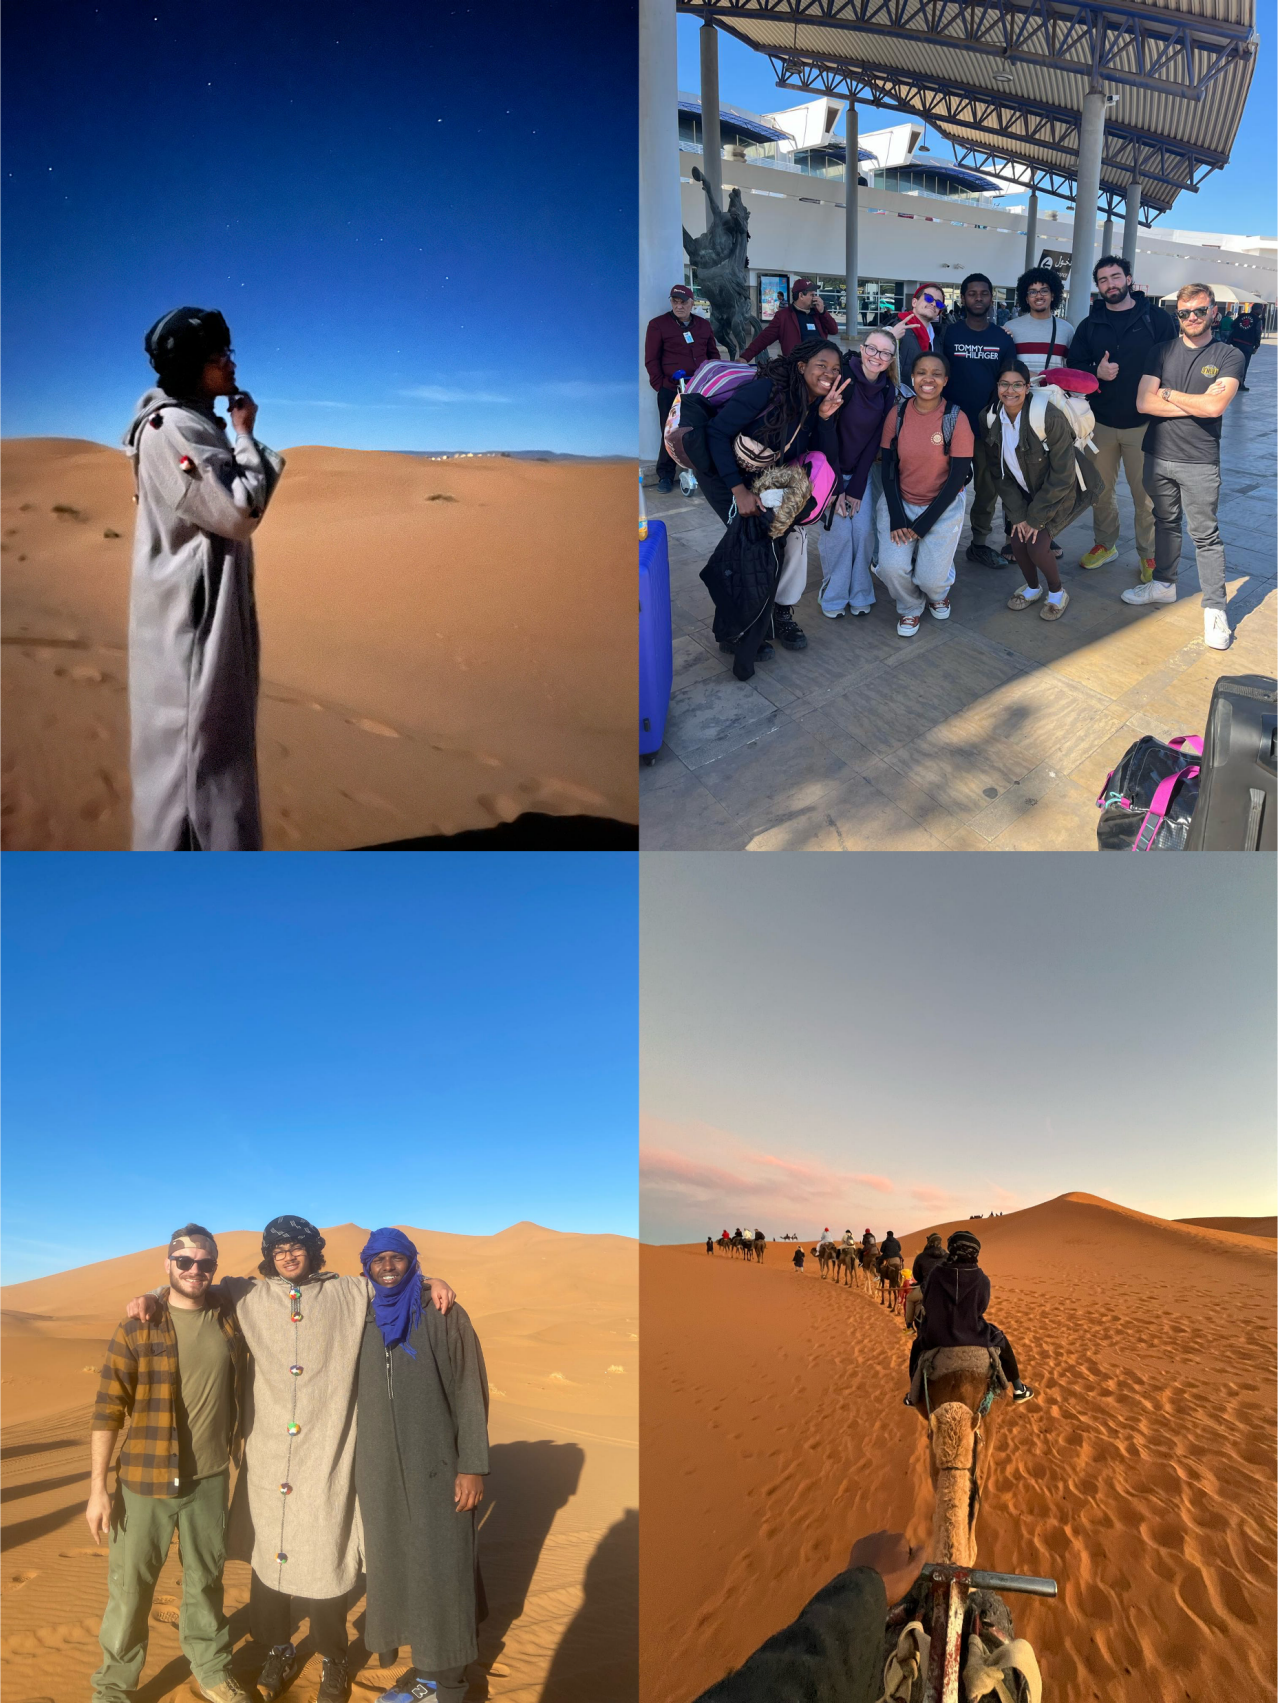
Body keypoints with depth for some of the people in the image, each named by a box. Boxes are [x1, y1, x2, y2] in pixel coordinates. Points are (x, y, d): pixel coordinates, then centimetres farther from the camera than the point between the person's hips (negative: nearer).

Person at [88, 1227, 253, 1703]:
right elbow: (107, 1411, -9)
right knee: (130, 1586, 5)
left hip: (210, 1478, 3)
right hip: (146, 1481, -3)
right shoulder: (136, 1329, -10)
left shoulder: (231, 1320, 0)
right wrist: (98, 1488, -11)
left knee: (206, 1579, 16)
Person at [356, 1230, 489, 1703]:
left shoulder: (443, 1317, -5)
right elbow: (356, 1396, 12)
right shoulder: (362, 1322, 7)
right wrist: (354, 1465, 7)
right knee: (395, 1566, 9)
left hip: (435, 1468, -4)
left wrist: (472, 1465, -12)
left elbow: (470, 1391, -6)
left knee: (440, 1567, 1)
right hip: (380, 1470, 4)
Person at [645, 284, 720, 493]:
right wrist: (660, 385, -8)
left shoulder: (704, 325, 13)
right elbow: (651, 359, -2)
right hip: (671, 390, -4)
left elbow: (713, 354, 20)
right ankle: (665, 475, 9)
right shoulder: (658, 325, 0)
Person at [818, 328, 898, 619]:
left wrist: (857, 488, -7)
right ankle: (834, 596, 6)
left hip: (860, 470, 4)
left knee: (864, 530, -6)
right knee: (838, 532, -12)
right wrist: (836, 487, -18)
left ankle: (859, 594, 11)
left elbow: (875, 439, -1)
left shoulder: (888, 390, -3)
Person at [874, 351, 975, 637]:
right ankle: (910, 607, 16)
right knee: (893, 566, -20)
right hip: (900, 501, 2)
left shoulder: (956, 419, -14)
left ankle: (939, 593, 29)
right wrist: (896, 517, -13)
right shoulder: (897, 414, -7)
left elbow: (958, 477, -11)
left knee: (931, 578, -12)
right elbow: (888, 468, -3)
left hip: (943, 505, -1)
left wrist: (924, 523, -13)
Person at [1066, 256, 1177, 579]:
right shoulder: (1090, 325, 7)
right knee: (1100, 491, 12)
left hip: (1144, 424, -3)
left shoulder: (1156, 318, -2)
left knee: (1146, 495, -2)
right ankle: (1105, 544, 30)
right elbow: (1074, 365, 9)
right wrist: (1096, 372, -13)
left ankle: (1149, 556, 10)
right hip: (1101, 423, 3)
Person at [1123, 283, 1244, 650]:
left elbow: (1215, 406, -18)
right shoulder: (1162, 352, 5)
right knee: (1165, 523, 18)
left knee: (1205, 535, -1)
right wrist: (1196, 405, -12)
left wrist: (1169, 393, -8)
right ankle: (1164, 584, 35)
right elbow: (1144, 403, -7)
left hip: (1199, 462, -3)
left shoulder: (1229, 356, -4)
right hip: (1157, 455, 4)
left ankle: (1215, 609, 2)